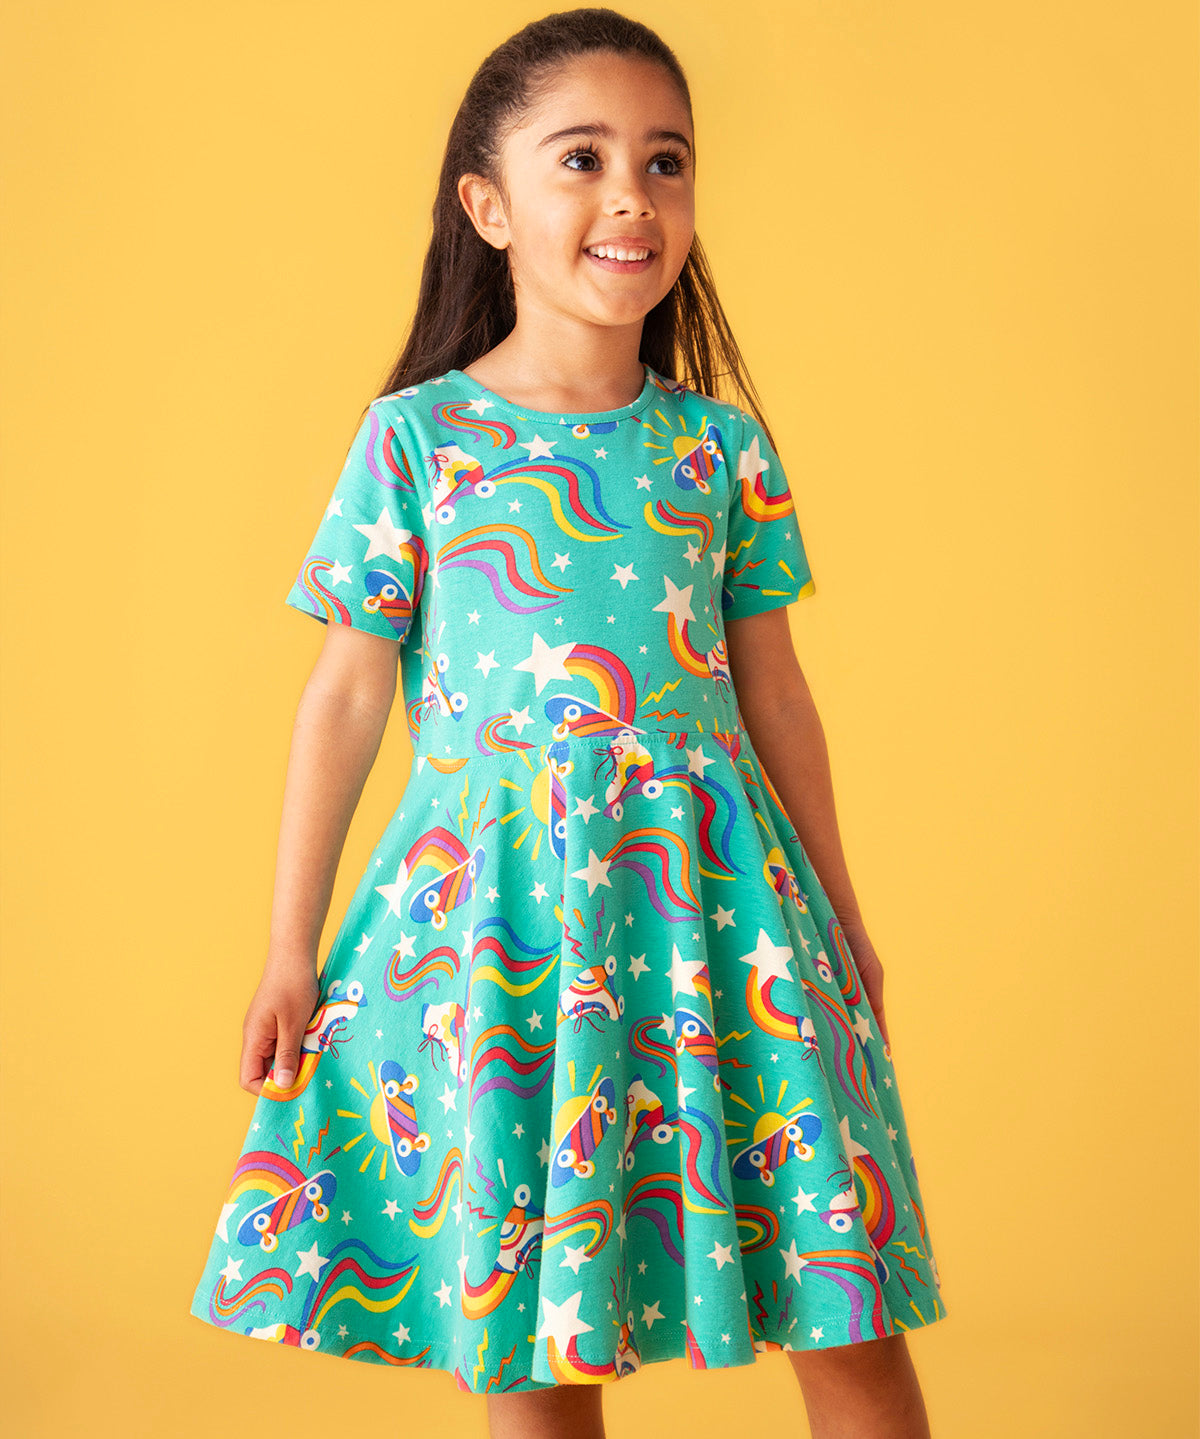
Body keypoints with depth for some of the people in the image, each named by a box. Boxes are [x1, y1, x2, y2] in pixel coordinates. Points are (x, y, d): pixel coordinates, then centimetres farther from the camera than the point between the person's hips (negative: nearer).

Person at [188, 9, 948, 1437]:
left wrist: (837, 913, 18)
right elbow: (344, 694, 2)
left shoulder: (724, 444, 5)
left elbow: (773, 690, 13)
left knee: (847, 1318, 4)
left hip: (709, 886, 2)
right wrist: (291, 954, 3)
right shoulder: (414, 436, -1)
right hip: (496, 889, -2)